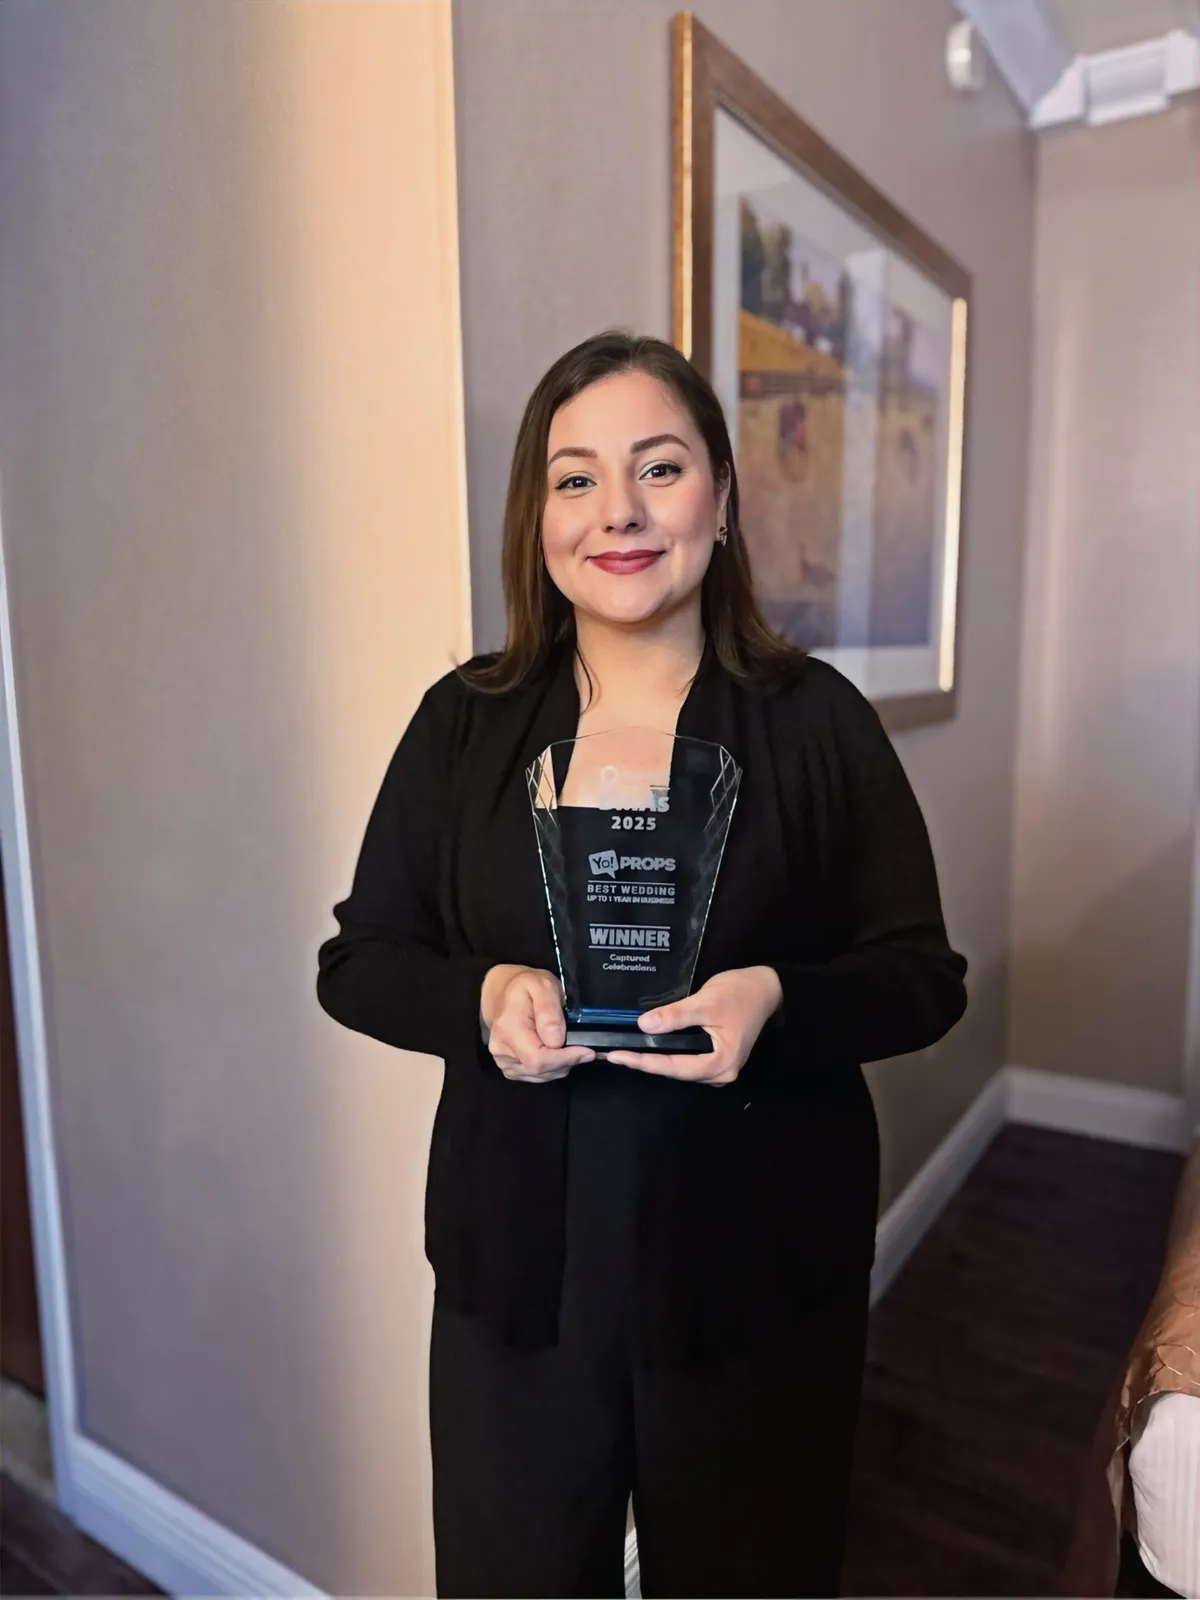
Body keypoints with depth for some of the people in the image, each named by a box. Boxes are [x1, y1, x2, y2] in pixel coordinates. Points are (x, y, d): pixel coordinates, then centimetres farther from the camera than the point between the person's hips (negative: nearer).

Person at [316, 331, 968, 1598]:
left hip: (759, 1263, 0)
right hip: (519, 1257, 2)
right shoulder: (464, 719, -2)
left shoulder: (816, 719, -6)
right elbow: (357, 960, 2)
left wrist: (776, 1000, -23)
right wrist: (483, 997, -19)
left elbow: (923, 977, -3)